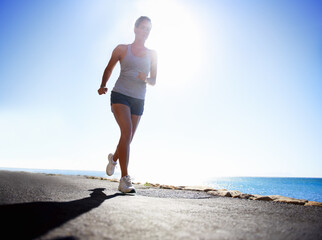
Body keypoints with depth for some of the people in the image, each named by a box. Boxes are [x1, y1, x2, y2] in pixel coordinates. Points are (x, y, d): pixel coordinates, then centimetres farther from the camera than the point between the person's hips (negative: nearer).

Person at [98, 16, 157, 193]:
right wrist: (103, 86, 0)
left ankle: (114, 158, 41)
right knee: (127, 132, -23)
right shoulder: (122, 49, 6)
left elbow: (153, 81, 13)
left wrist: (146, 78, -10)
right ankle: (125, 178, -21)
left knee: (128, 138, 7)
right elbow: (109, 69, 16)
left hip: (138, 100, 4)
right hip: (120, 94, -3)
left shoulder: (152, 54, 13)